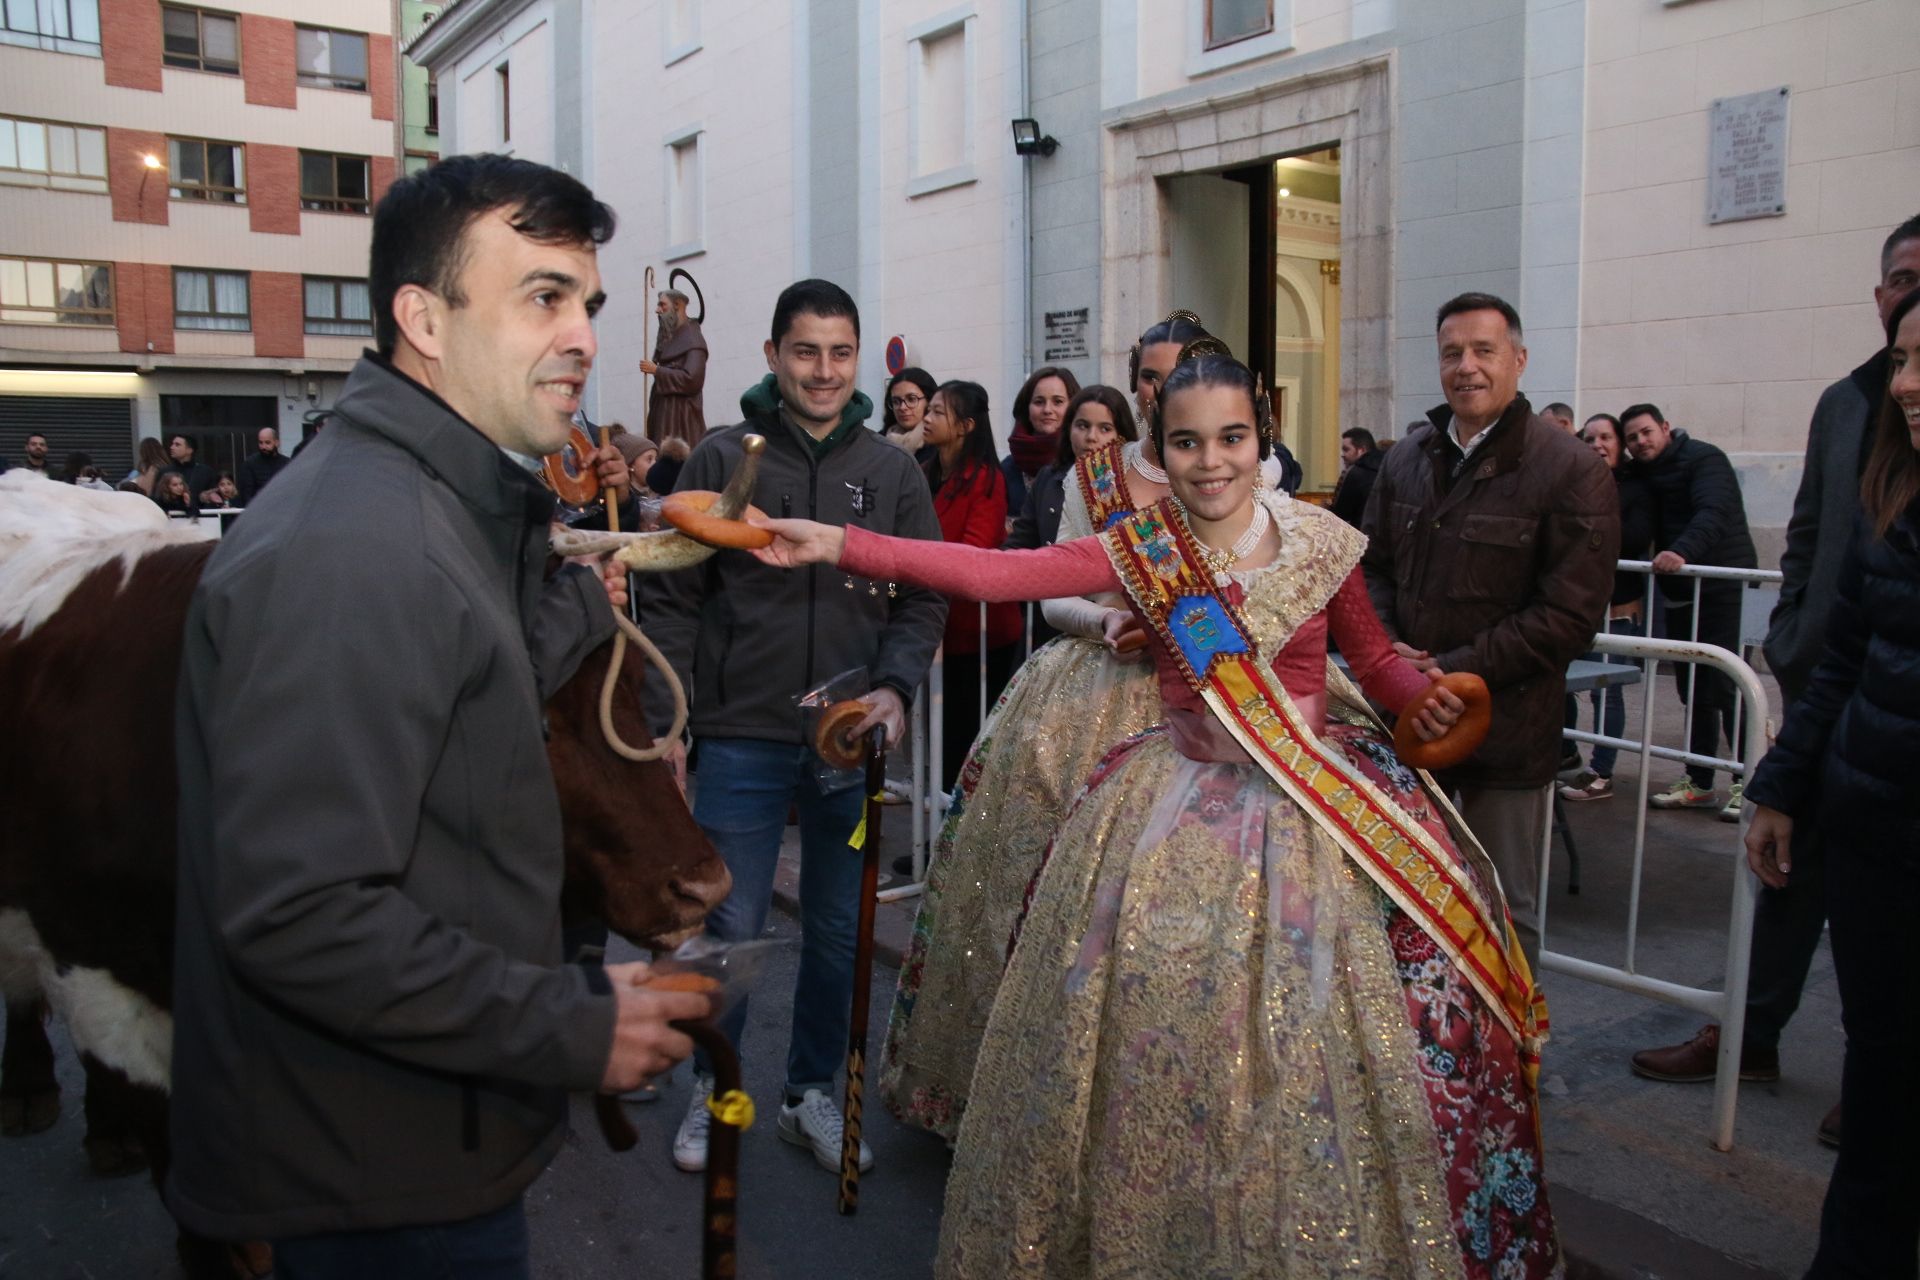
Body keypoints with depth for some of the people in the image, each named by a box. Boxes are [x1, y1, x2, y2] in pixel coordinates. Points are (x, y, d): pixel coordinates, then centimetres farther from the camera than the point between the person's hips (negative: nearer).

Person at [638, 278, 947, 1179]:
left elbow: (924, 599, 7)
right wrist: (666, 724, -5)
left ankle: (812, 1095, 32)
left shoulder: (891, 471, 6)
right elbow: (672, 600, -1)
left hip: (852, 744, 3)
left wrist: (896, 686, -10)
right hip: (742, 739, -2)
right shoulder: (722, 459, -1)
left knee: (840, 935, 12)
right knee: (731, 930, 7)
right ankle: (712, 1089, 30)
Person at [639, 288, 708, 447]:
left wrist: (656, 371, -15)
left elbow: (692, 379, -20)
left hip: (681, 414, -9)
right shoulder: (669, 336, 18)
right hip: (663, 411, 9)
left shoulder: (693, 340, -9)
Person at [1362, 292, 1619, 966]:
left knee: (1505, 908, 9)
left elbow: (1570, 613, -14)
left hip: (1507, 726, -5)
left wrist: (1453, 671, -17)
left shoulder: (1572, 470, -9)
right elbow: (1372, 564, 16)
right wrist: (1384, 646, -4)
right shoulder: (1407, 458, 9)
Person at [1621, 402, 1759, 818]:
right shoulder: (1642, 474, 15)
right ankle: (1699, 783, 15)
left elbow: (1713, 512, -25)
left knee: (1728, 687, -9)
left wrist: (1683, 551, -41)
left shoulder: (1703, 459, -9)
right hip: (1681, 594, 7)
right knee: (1693, 689, 9)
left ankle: (1747, 784, -2)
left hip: (1723, 590, -7)